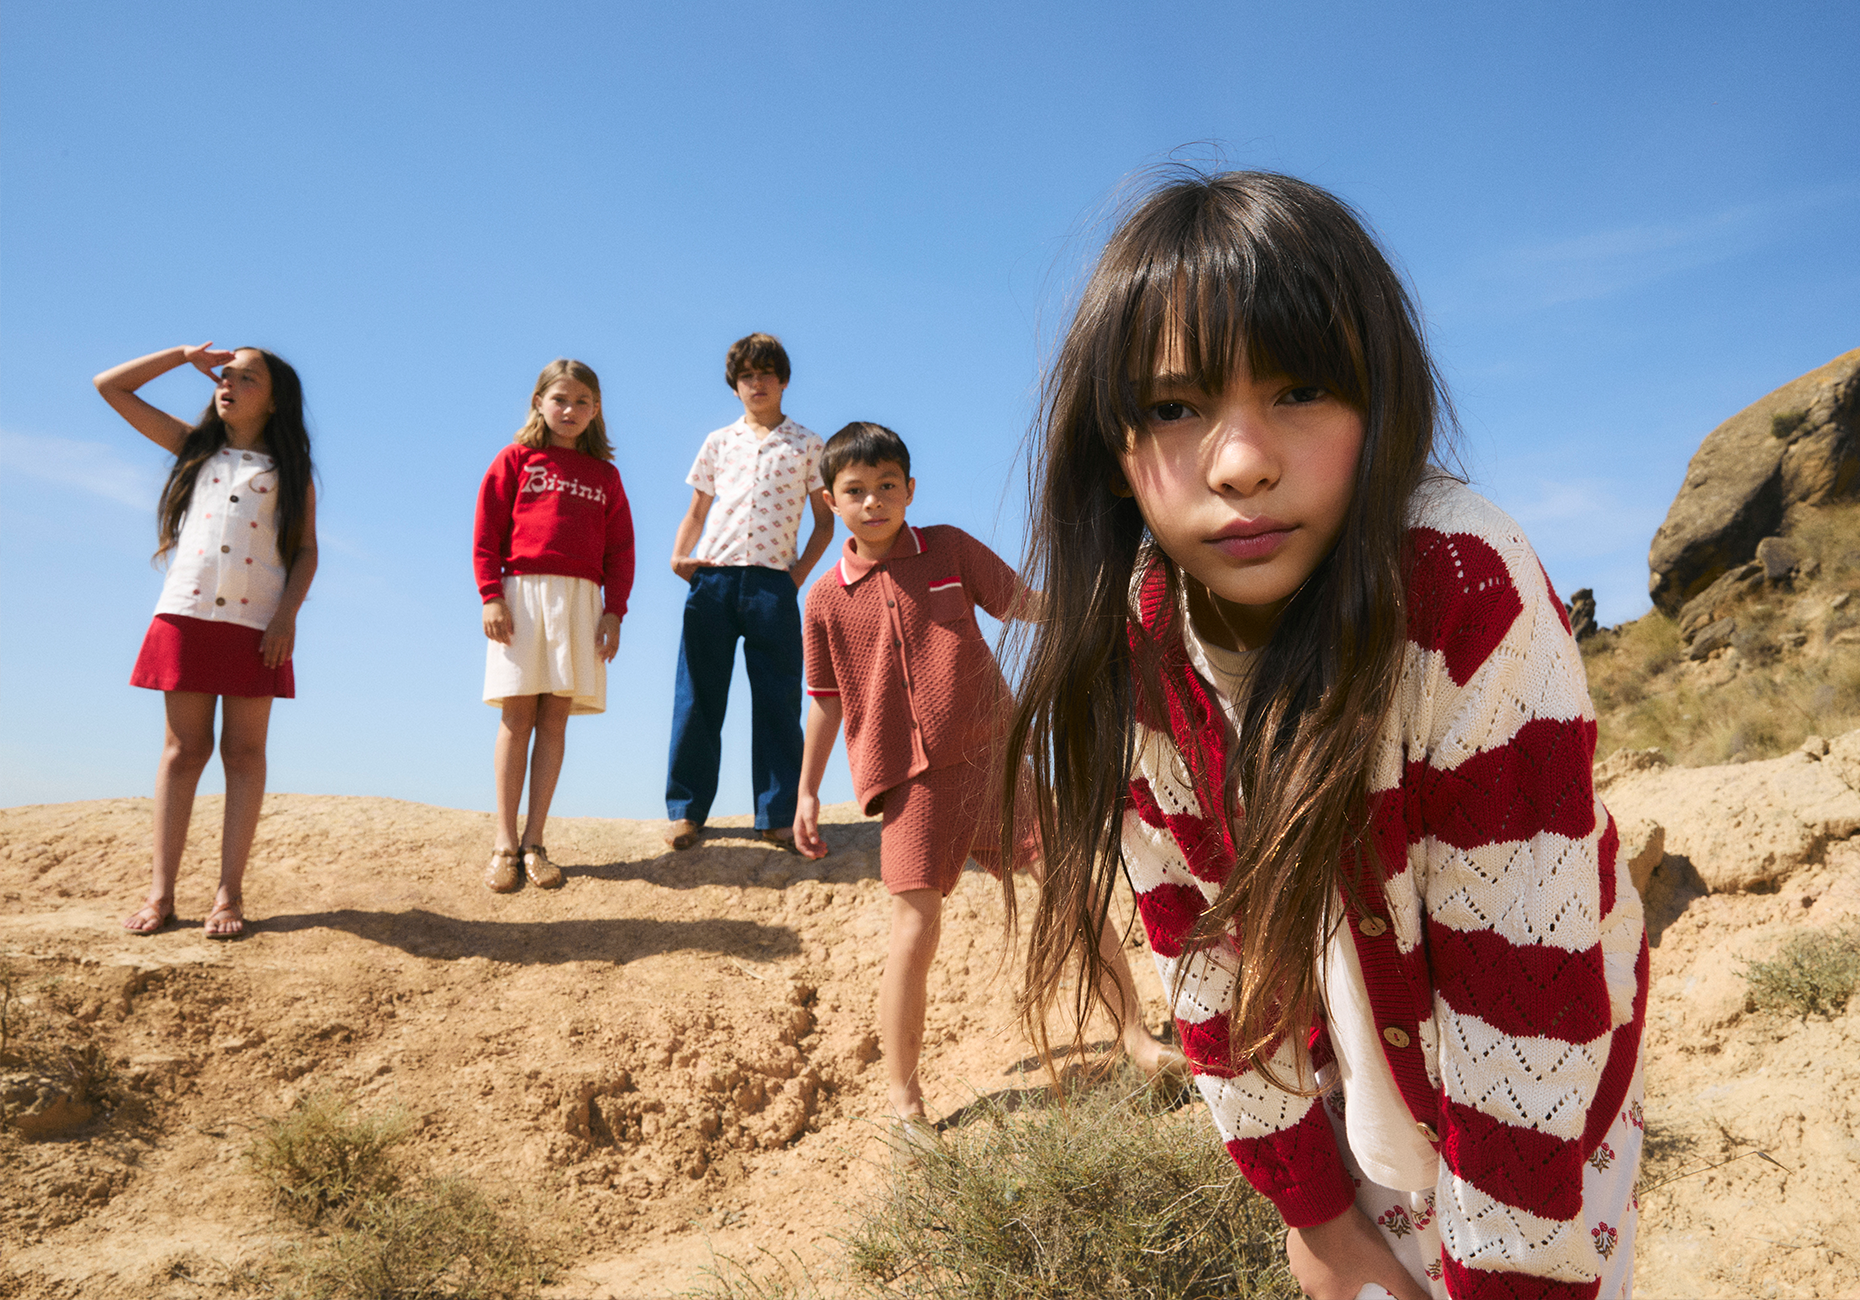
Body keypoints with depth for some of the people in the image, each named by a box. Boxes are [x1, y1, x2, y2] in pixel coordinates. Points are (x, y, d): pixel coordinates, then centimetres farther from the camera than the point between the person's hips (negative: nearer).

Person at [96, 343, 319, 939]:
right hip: (186, 612, 2)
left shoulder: (290, 472, 11)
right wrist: (185, 355, 14)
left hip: (256, 622, -1)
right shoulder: (194, 448, 17)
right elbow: (109, 385, 18)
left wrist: (287, 614, -8)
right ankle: (161, 892, 2)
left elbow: (305, 551, 5)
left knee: (244, 752, 0)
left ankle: (229, 894, 1)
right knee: (183, 748, 1)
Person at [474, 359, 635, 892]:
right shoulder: (517, 459, 9)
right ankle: (505, 843, 1)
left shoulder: (605, 475, 15)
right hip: (522, 593, -2)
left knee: (555, 719, 1)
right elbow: (486, 532, 3)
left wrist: (614, 610, 2)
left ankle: (534, 841, 5)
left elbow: (620, 549, 12)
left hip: (581, 600, 2)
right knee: (517, 715, -4)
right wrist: (491, 595, -7)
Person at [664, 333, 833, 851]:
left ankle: (778, 814, 6)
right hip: (712, 579, 2)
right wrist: (679, 555, 1)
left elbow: (824, 520, 11)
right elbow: (695, 513, 19)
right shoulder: (718, 443, 15)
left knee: (777, 700, 0)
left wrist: (801, 570, -2)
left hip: (773, 582, -1)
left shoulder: (806, 444, 10)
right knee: (698, 696, 3)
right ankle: (686, 809, 10)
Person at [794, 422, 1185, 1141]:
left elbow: (1026, 603, 11)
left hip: (990, 752, 1)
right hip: (909, 778, -1)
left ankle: (1137, 1036, 16)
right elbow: (825, 701, 12)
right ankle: (903, 1099, 9)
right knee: (915, 932, -6)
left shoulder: (950, 548, 4)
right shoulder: (827, 599, 5)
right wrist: (806, 793, 12)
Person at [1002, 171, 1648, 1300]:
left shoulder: (1467, 596, -32)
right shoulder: (1133, 653, -18)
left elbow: (1524, 999, -27)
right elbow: (1209, 953, -8)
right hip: (1336, 1087, 3)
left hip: (1541, 1091, -3)